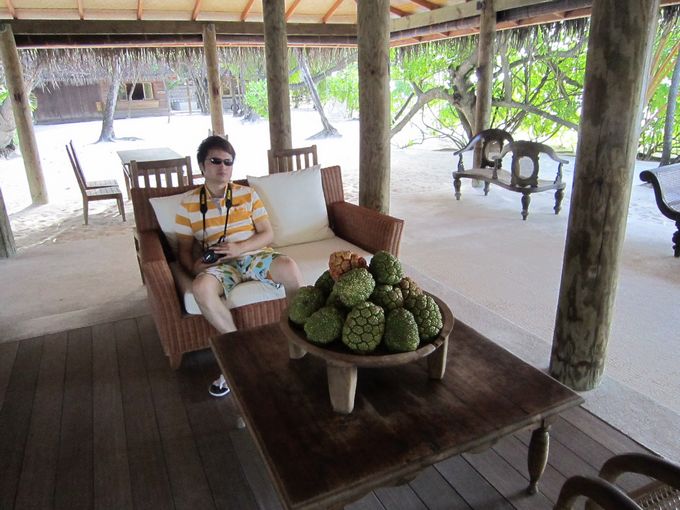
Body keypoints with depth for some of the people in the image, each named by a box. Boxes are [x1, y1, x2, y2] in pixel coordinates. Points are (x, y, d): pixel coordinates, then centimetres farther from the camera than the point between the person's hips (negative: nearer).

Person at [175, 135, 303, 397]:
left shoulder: (247, 194, 7)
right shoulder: (188, 203, 5)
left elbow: (268, 234, 4)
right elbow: (184, 249, 9)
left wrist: (239, 247, -14)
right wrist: (194, 266, -14)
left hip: (254, 255, 1)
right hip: (219, 264, 0)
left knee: (289, 266, -33)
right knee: (201, 288, -36)